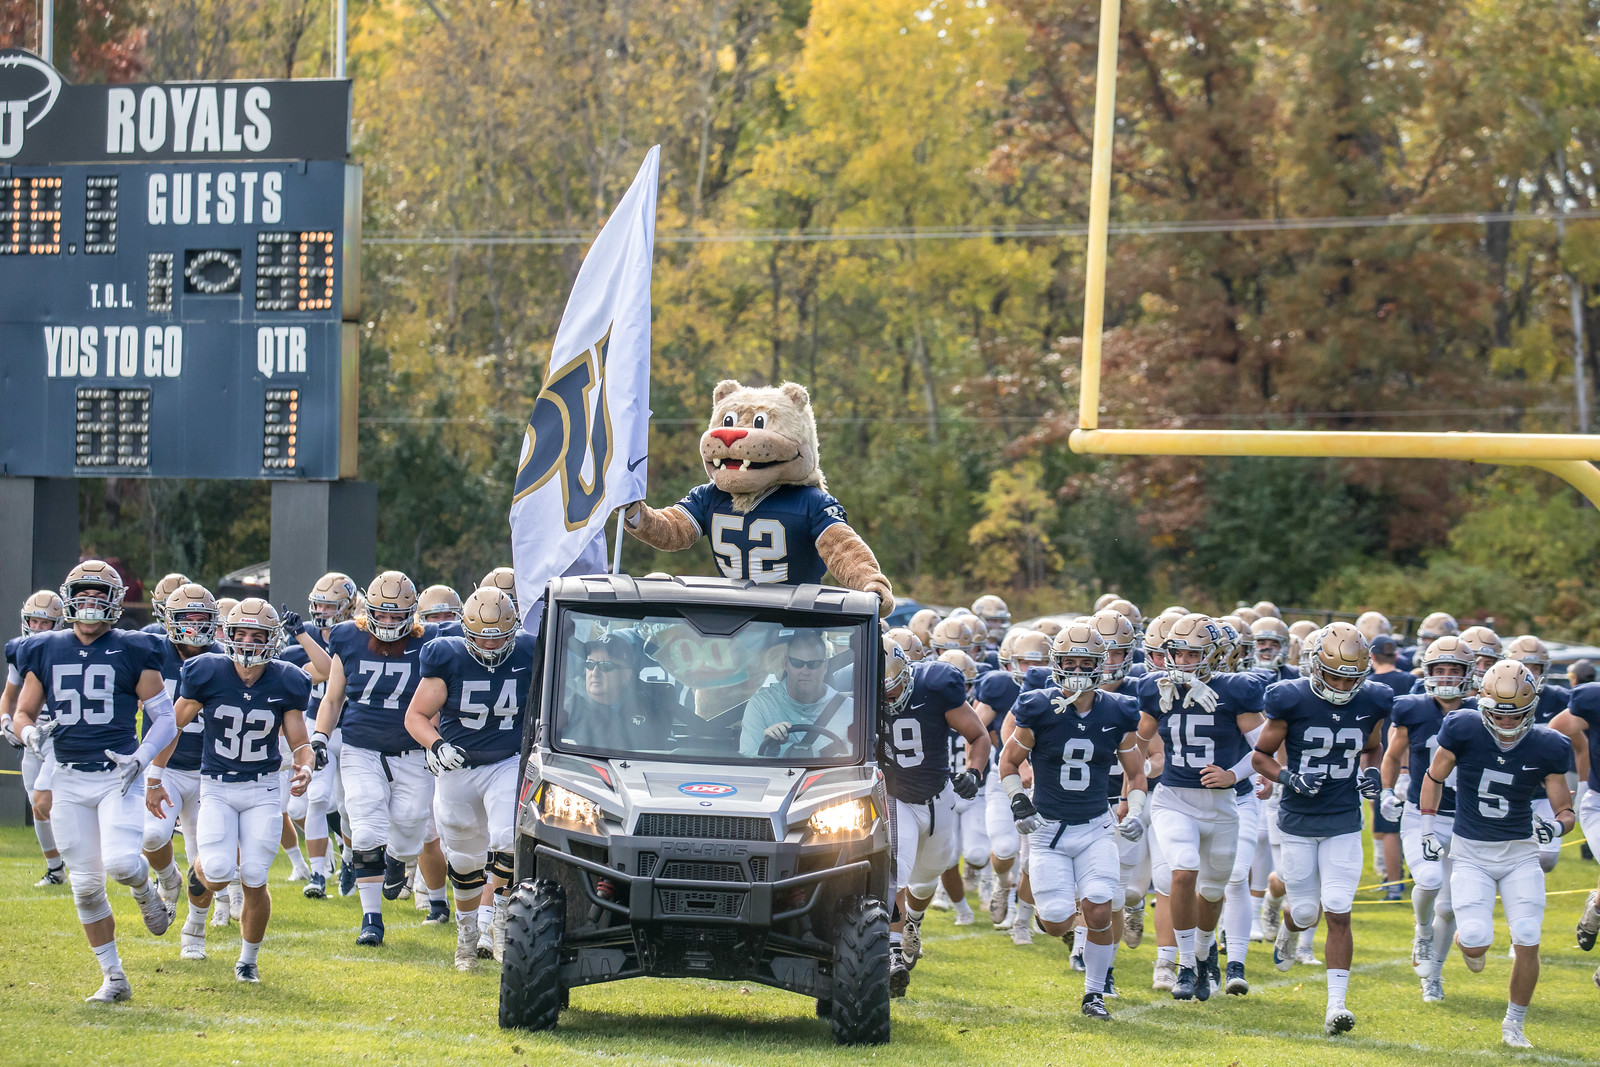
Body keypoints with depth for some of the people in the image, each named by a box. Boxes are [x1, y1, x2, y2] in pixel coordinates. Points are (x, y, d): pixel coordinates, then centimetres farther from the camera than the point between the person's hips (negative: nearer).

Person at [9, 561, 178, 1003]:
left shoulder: (132, 651, -1)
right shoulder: (46, 651, 7)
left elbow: (165, 718, 2)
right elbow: (22, 713, 15)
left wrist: (141, 758, -14)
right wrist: (31, 732, -8)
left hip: (119, 777, -3)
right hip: (70, 780, 3)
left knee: (120, 861, -24)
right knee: (85, 885, 2)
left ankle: (146, 893, 13)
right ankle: (113, 977, 14)